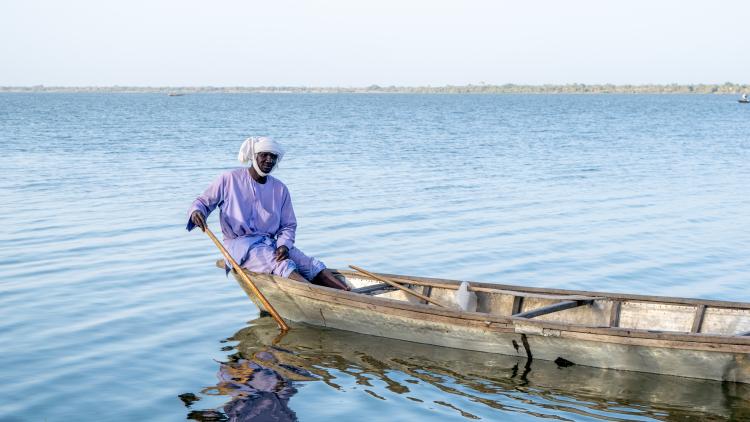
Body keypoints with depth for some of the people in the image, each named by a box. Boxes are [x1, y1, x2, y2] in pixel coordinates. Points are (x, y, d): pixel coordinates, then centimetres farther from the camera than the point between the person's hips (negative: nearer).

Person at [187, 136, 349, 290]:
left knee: (313, 267, -23)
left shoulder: (280, 189, 11)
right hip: (239, 244, -5)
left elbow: (288, 225, 13)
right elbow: (203, 202, 8)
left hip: (272, 244, 5)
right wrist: (196, 212, -17)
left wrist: (284, 245, -9)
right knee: (283, 265, -35)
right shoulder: (229, 179, 1)